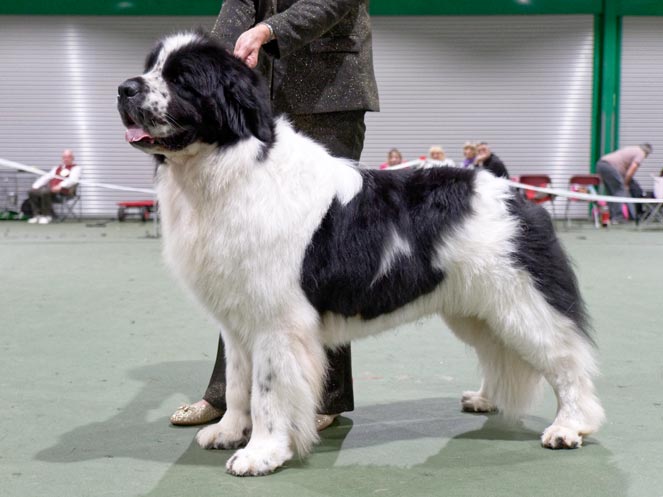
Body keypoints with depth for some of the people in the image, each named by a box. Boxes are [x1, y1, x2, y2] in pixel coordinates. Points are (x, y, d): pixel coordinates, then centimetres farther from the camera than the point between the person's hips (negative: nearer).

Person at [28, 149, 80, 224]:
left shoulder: (75, 168, 4)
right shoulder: (57, 168, 27)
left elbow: (73, 180, -15)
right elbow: (46, 177, 23)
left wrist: (60, 186, -30)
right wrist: (35, 186, 8)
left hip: (63, 190, -8)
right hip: (50, 187, 8)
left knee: (44, 192, -34)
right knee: (32, 192, -14)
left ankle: (47, 216, -22)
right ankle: (37, 214, -13)